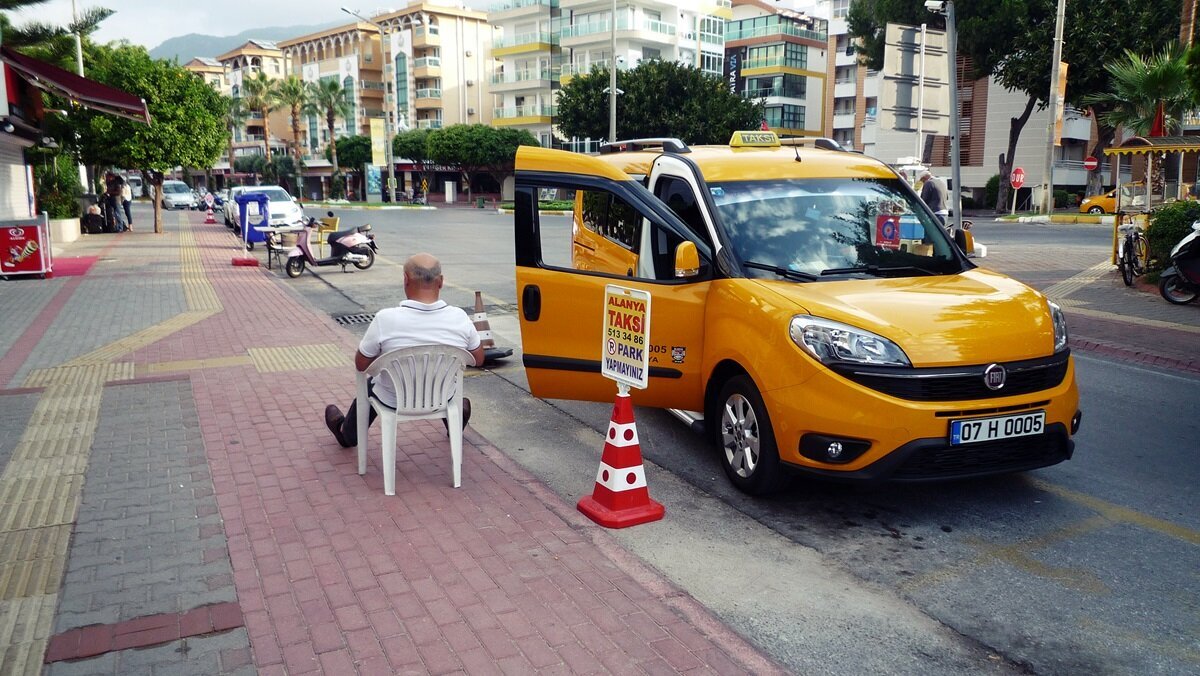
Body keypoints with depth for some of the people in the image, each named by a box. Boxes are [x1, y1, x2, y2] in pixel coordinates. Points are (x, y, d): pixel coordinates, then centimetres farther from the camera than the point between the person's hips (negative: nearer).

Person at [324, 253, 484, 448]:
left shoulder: (385, 319, -27)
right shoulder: (459, 318, -20)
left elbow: (361, 364, -13)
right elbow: (478, 359, -5)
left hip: (394, 402, -1)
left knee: (370, 383, 33)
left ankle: (347, 433, 58)